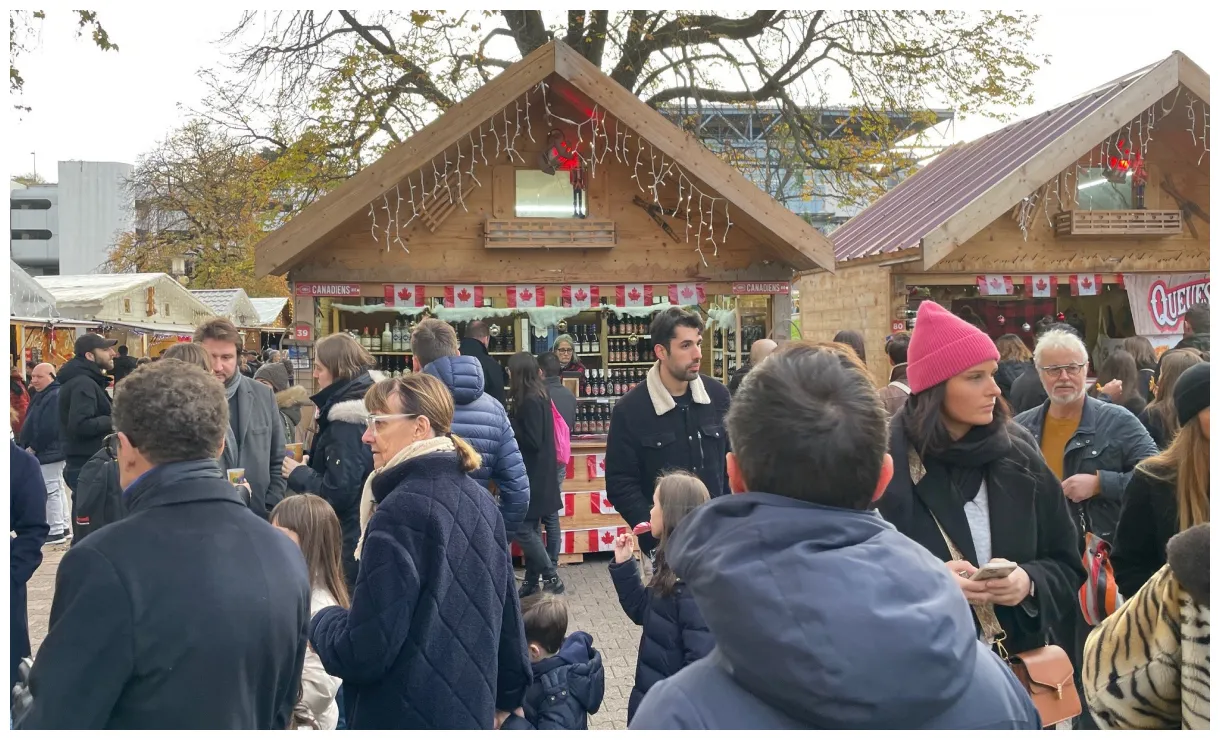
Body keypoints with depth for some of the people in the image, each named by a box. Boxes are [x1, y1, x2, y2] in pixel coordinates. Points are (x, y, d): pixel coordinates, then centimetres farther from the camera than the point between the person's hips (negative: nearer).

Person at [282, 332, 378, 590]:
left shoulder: (346, 421, -22)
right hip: (364, 530, 9)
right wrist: (310, 465, 7)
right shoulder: (365, 403, 7)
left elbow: (337, 492, -24)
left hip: (348, 539, -9)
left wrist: (298, 474, -9)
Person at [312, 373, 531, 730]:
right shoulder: (480, 500, 3)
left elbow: (362, 653, -21)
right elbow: (506, 612, 10)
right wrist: (508, 696, 22)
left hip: (407, 719, -7)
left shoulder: (401, 510, -21)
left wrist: (320, 619, -1)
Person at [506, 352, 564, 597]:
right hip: (540, 473, 10)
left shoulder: (530, 401, -18)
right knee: (530, 527, 13)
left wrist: (508, 425, -12)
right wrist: (512, 420, 4)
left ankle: (551, 578, 2)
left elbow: (532, 441, -21)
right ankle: (532, 580, 20)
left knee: (523, 528, -6)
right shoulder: (540, 396, 10)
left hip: (533, 475, -10)